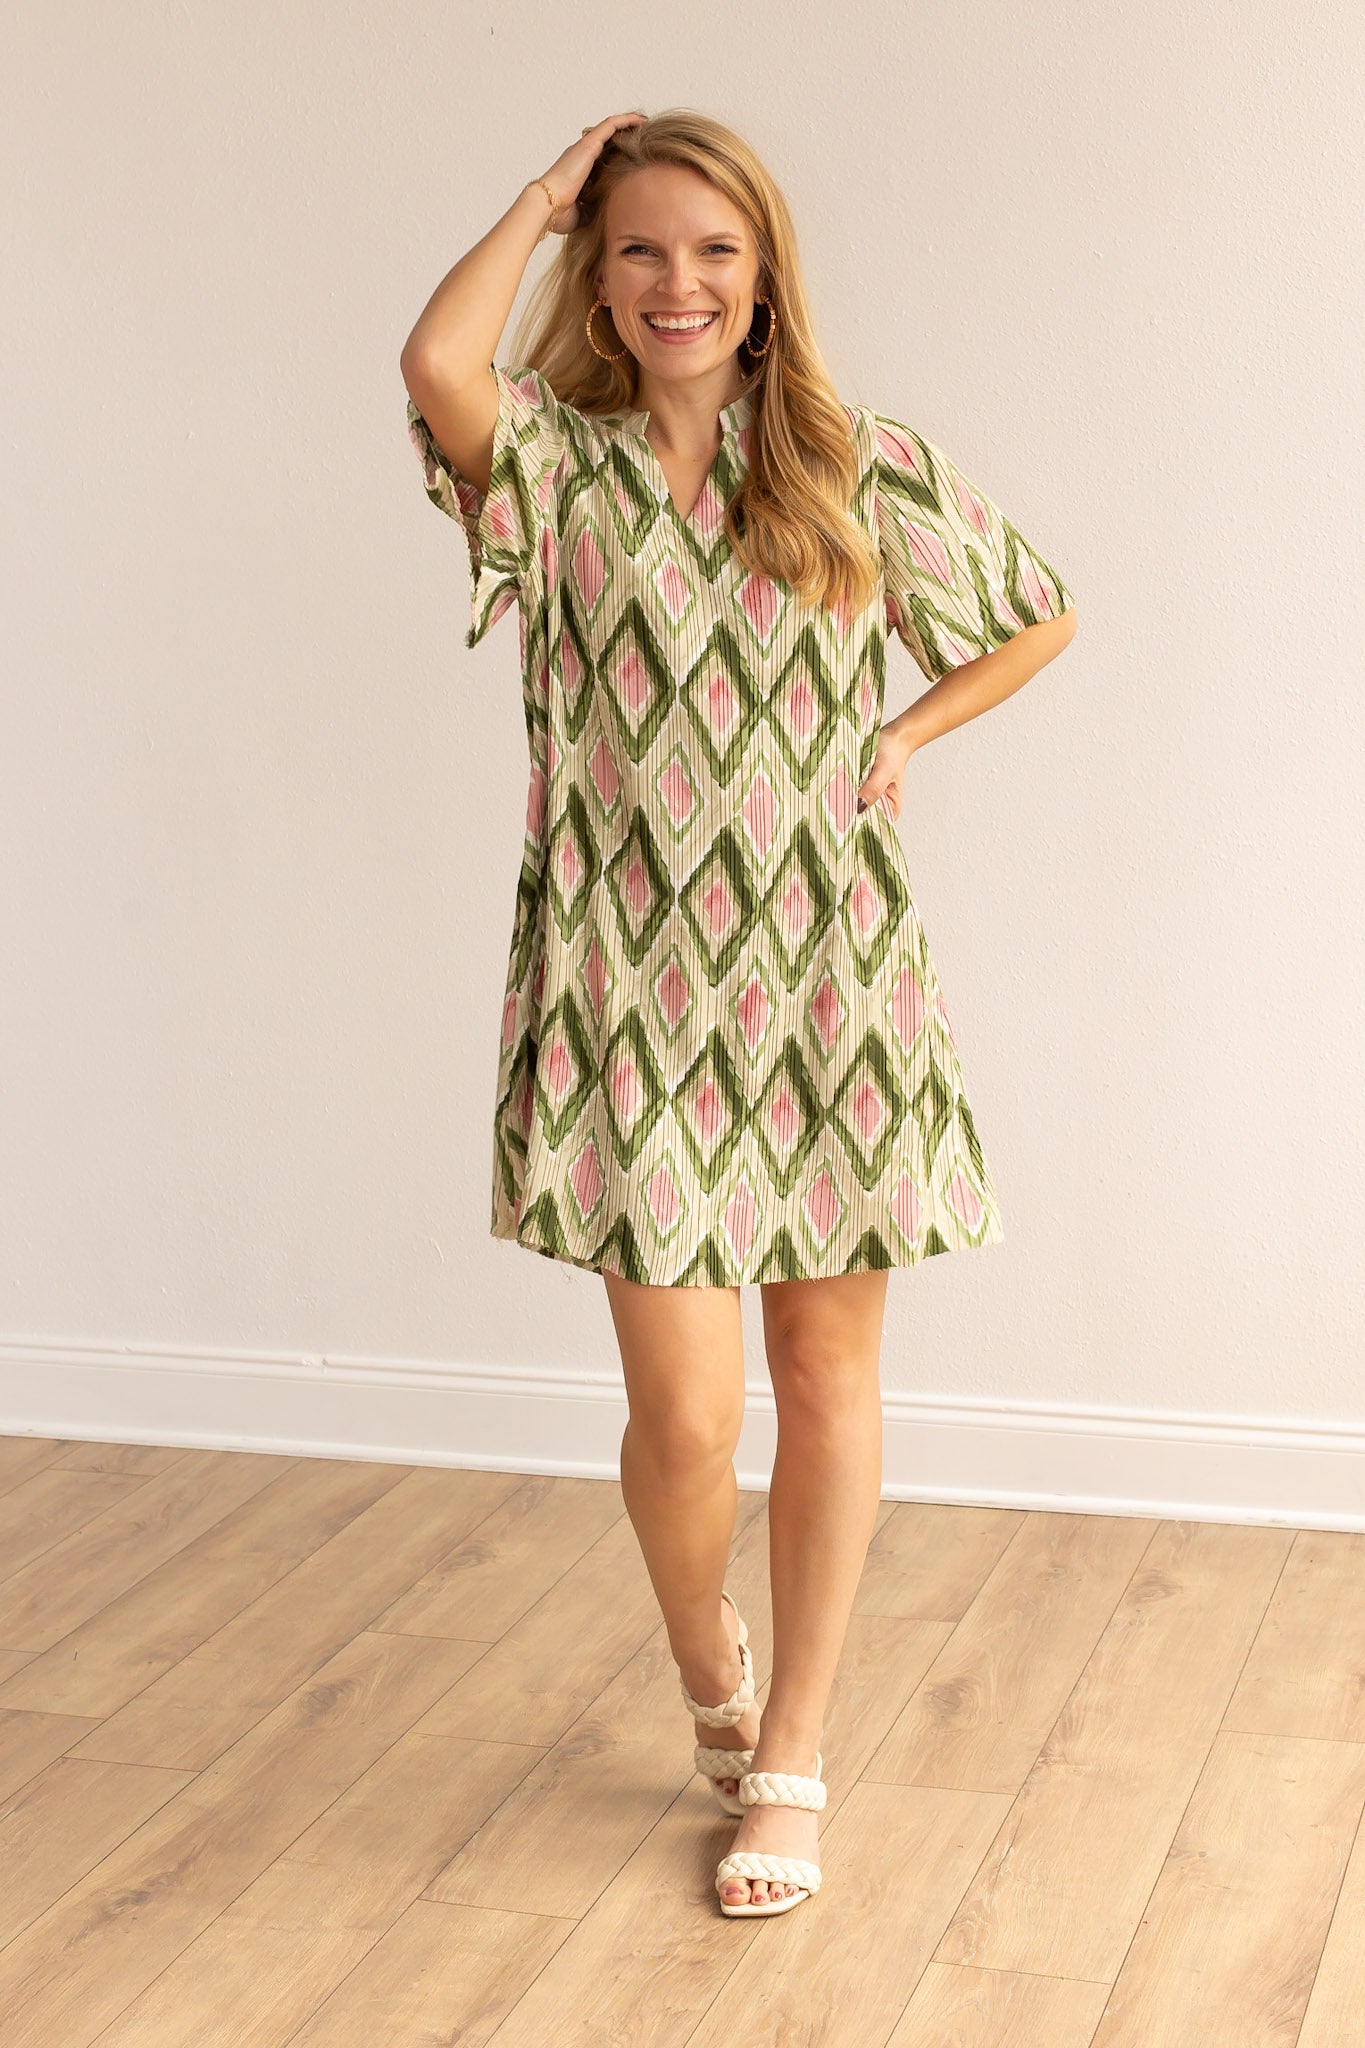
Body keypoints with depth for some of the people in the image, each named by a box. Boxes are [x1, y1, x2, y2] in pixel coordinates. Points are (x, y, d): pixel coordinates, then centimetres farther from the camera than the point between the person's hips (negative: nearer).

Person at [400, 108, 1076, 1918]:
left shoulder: (864, 467, 3)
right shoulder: (559, 463, -1)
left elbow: (1037, 616, 17)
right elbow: (438, 364, -25)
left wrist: (906, 737, 3)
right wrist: (546, 195, -9)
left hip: (833, 983, 2)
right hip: (636, 998, -2)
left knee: (827, 1374, 9)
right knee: (685, 1409, -5)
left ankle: (790, 1764, 26)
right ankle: (708, 1670, 30)